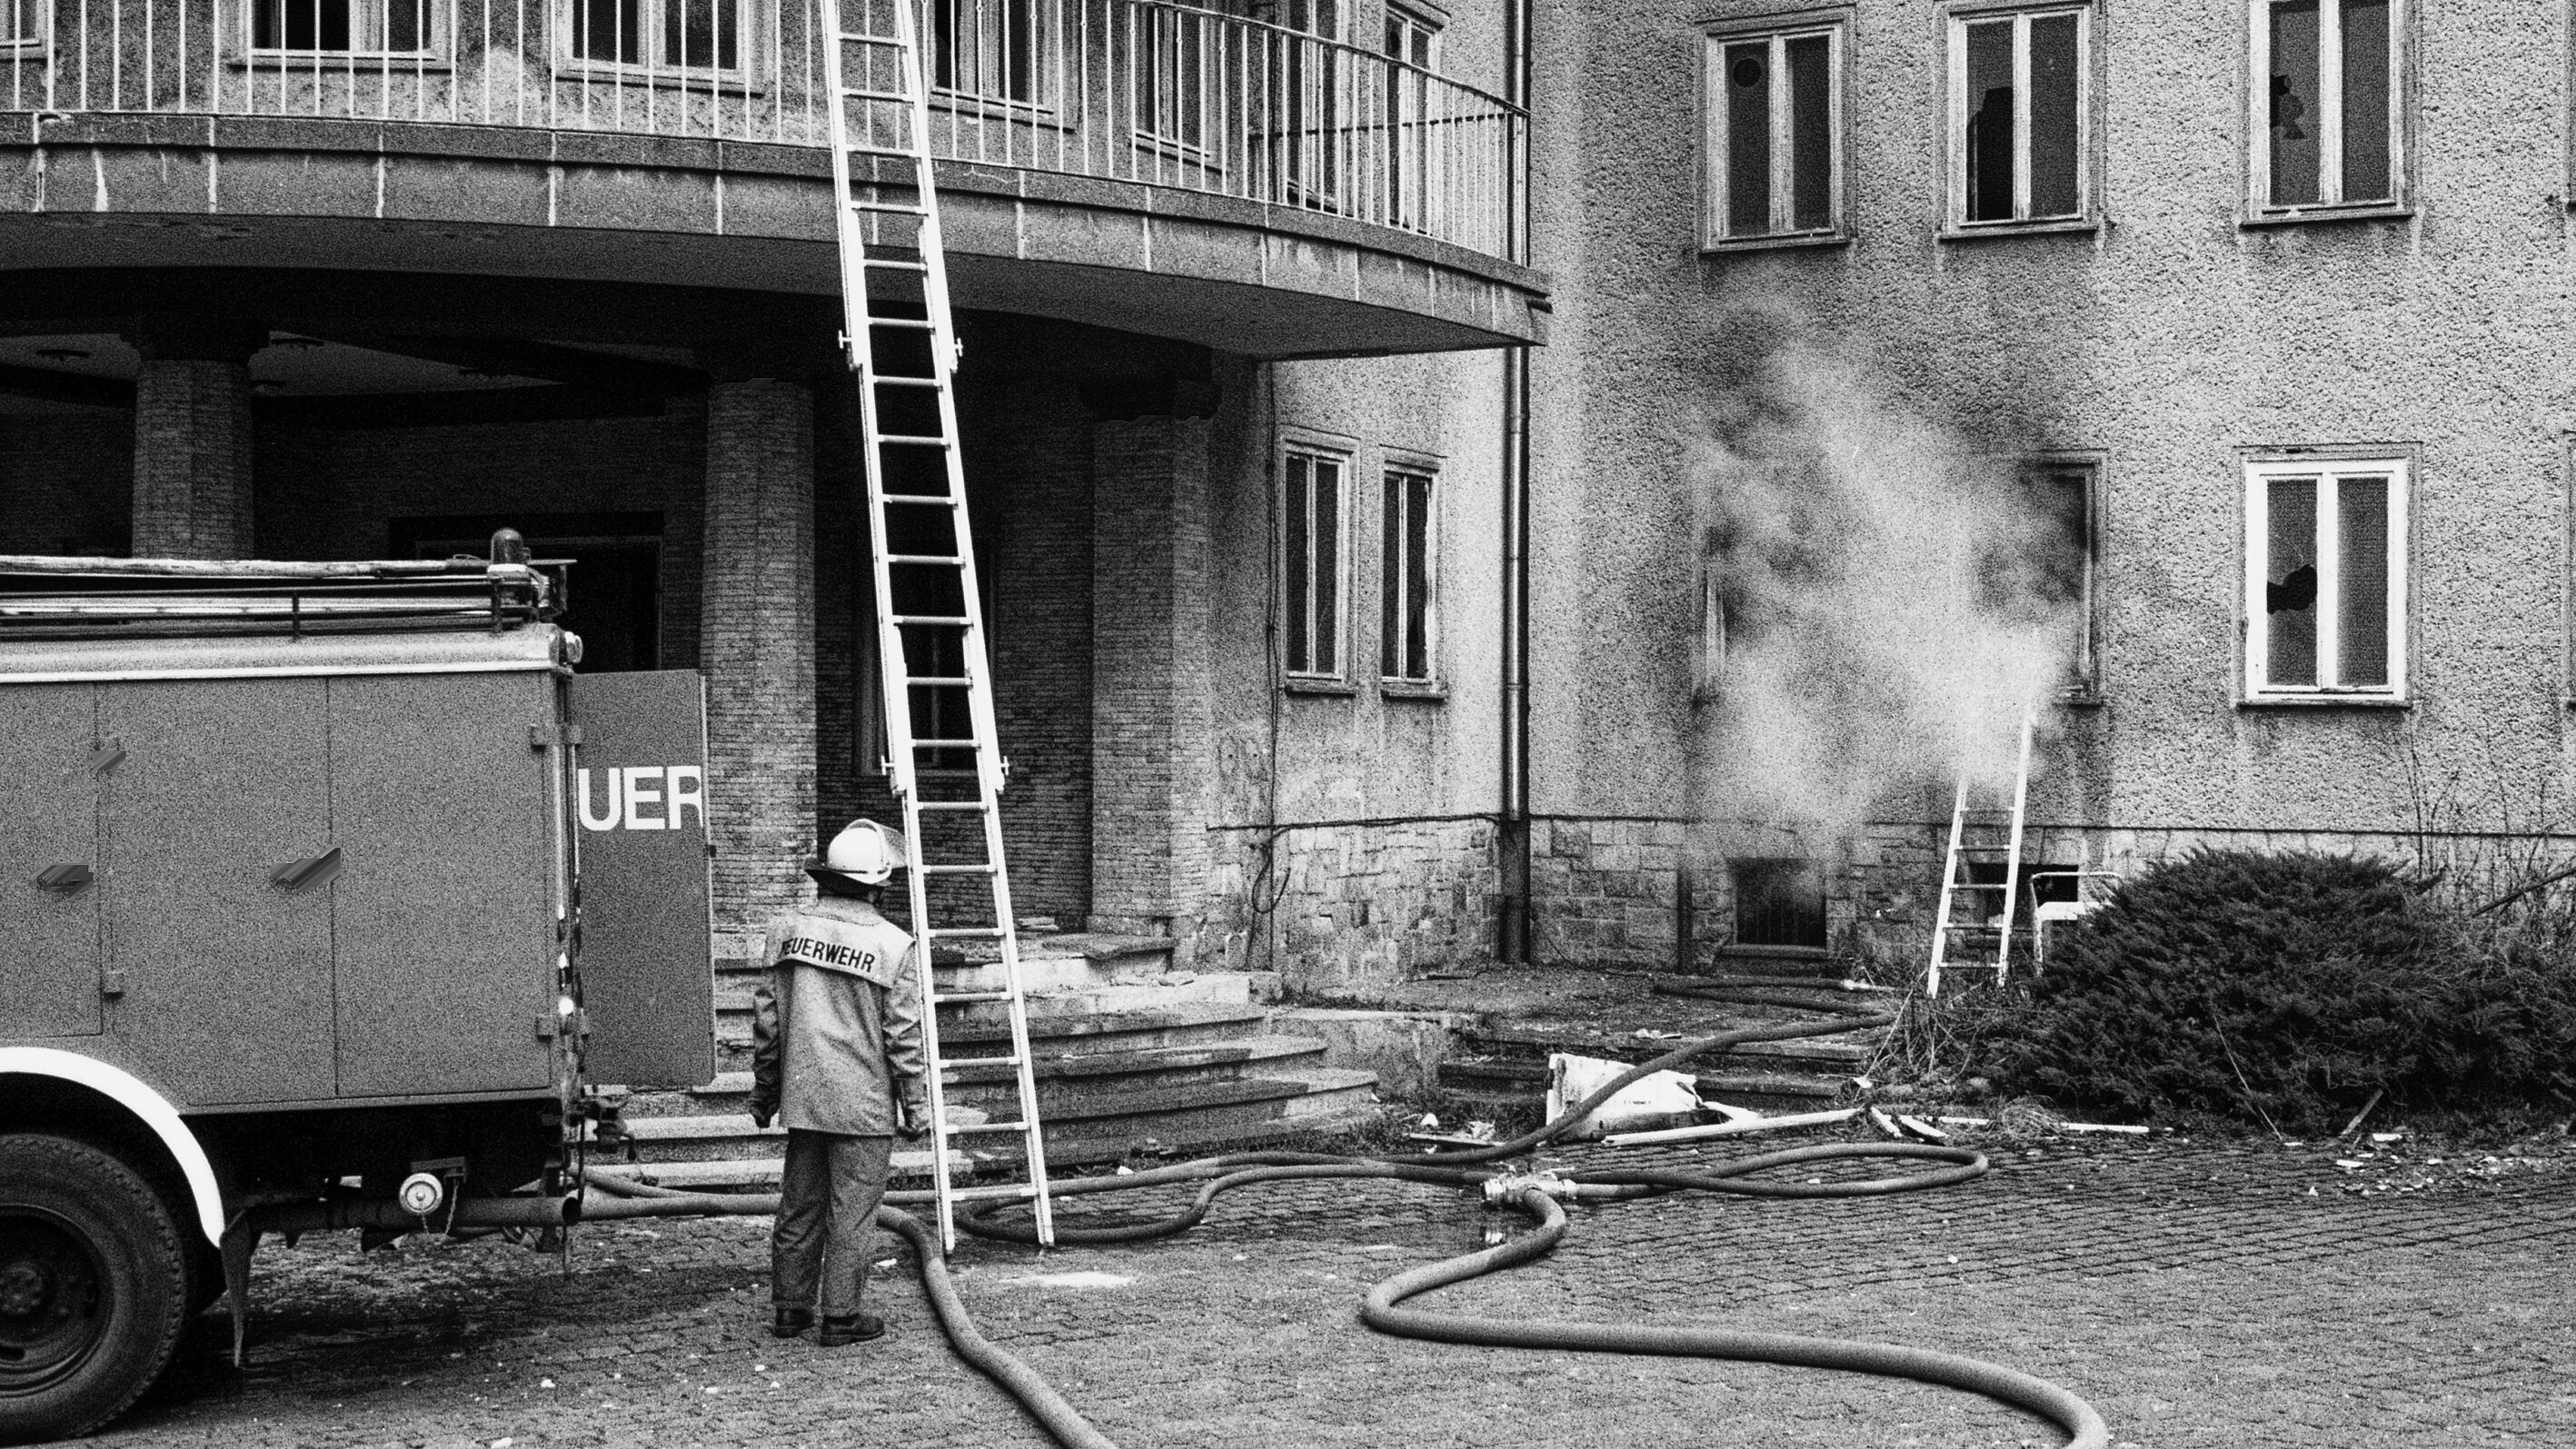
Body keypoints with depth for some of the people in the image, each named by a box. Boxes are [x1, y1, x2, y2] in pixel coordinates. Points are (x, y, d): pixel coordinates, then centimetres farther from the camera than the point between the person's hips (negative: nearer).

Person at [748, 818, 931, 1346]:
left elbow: (767, 1019, 6)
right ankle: (840, 1316, 7)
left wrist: (764, 1090, 16)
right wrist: (917, 1106, 1)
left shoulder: (787, 931, 2)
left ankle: (791, 1306, 22)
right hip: (865, 1104, -4)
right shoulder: (894, 947, -10)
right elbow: (903, 1037, -9)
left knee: (799, 1204, 14)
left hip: (802, 1097, 4)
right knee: (851, 1212, 3)